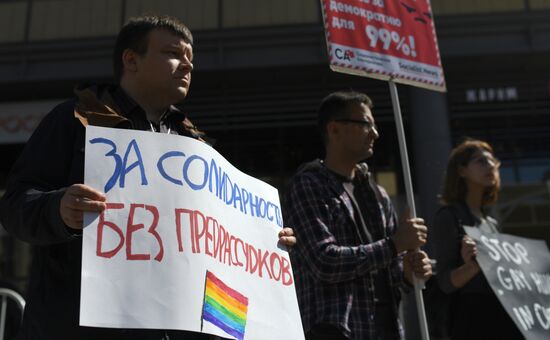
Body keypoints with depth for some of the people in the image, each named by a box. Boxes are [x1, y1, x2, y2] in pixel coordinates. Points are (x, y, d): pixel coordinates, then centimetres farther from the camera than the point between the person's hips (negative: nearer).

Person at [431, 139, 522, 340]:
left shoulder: (492, 223, 17)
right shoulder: (449, 217, -7)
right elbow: (445, 282, -13)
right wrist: (472, 266, -31)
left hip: (504, 318, 8)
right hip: (473, 320, -8)